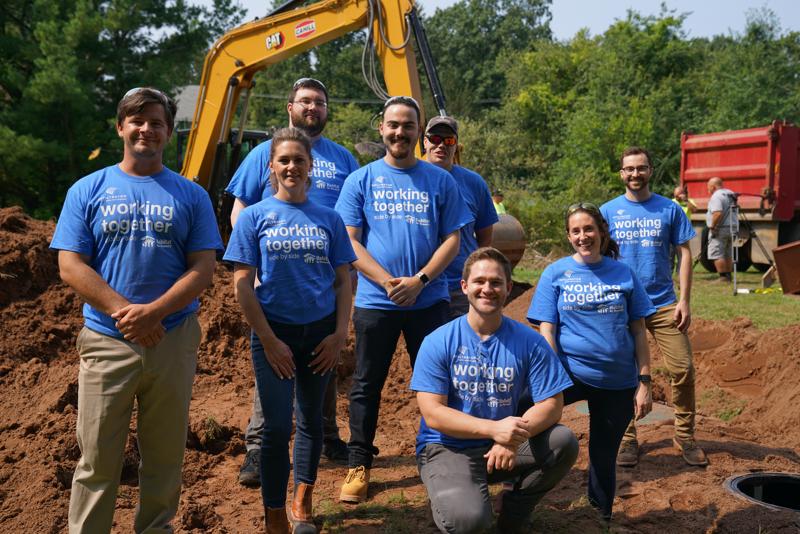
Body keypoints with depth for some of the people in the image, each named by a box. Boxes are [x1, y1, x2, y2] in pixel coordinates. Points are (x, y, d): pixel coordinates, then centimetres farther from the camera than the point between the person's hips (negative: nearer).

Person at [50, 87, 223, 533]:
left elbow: (203, 268, -1)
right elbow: (71, 266, -2)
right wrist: (124, 312, -14)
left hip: (174, 341, 1)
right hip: (106, 342, -1)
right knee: (98, 461, 4)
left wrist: (153, 312, -16)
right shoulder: (88, 190, 6)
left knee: (165, 457, 11)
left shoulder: (191, 195, 7)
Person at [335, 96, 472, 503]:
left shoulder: (440, 181, 6)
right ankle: (359, 465, 19)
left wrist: (420, 279, -13)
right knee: (366, 385, 7)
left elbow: (452, 239, 2)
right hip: (374, 302, 0)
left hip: (429, 301, 1)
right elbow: (350, 241, -2)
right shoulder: (360, 180, 4)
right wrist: (387, 281, -15)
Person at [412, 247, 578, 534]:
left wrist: (516, 436, -26)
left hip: (504, 446, 4)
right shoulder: (438, 342, -9)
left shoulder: (529, 342, -2)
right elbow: (432, 414, -14)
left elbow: (551, 403, -5)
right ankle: (449, 497, 9)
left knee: (564, 443, -22)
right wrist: (493, 428, -27)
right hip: (447, 448, -3)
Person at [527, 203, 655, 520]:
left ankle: (602, 517, 37)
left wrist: (644, 382, 1)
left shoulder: (623, 273, 4)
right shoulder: (556, 273, 0)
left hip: (618, 381, 2)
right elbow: (546, 331, -4)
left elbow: (638, 331, 5)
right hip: (571, 372, -2)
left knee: (604, 455, 12)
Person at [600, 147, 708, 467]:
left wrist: (684, 301, -5)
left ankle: (685, 435, 15)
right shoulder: (608, 211, 3)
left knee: (683, 369, -2)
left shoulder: (669, 209, 3)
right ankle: (628, 439, 18)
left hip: (664, 303, 0)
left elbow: (684, 254, 3)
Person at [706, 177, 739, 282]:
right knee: (728, 255, 15)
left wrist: (712, 226, -18)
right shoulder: (731, 195, 17)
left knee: (716, 254, -7)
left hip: (720, 229, -10)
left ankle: (723, 276, -10)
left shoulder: (716, 196, -14)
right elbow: (735, 213, 22)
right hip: (732, 228, 10)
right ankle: (728, 276, 18)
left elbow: (717, 213, -26)